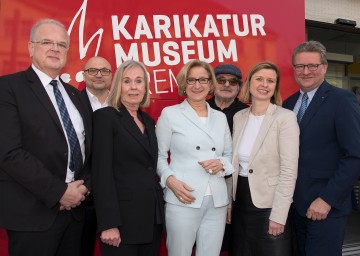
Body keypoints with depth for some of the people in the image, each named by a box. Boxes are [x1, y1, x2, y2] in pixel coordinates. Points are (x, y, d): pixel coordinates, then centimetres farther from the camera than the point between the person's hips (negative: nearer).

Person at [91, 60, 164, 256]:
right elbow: (102, 172, -14)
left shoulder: (148, 121, 13)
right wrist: (108, 223, -19)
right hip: (122, 218, -6)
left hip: (152, 216, 7)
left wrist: (158, 211, 7)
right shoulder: (105, 116, -7)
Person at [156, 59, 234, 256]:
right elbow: (159, 155, 2)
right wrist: (170, 180, -15)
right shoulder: (170, 114, 1)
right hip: (183, 200, -3)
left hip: (217, 202, 4)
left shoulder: (220, 117, 12)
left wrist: (221, 164, -5)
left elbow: (230, 155, 16)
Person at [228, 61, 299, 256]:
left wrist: (278, 215, -17)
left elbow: (289, 171, -15)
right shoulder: (238, 117, 4)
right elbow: (234, 163, 10)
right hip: (240, 200, 5)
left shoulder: (285, 118, -12)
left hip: (268, 203, -5)